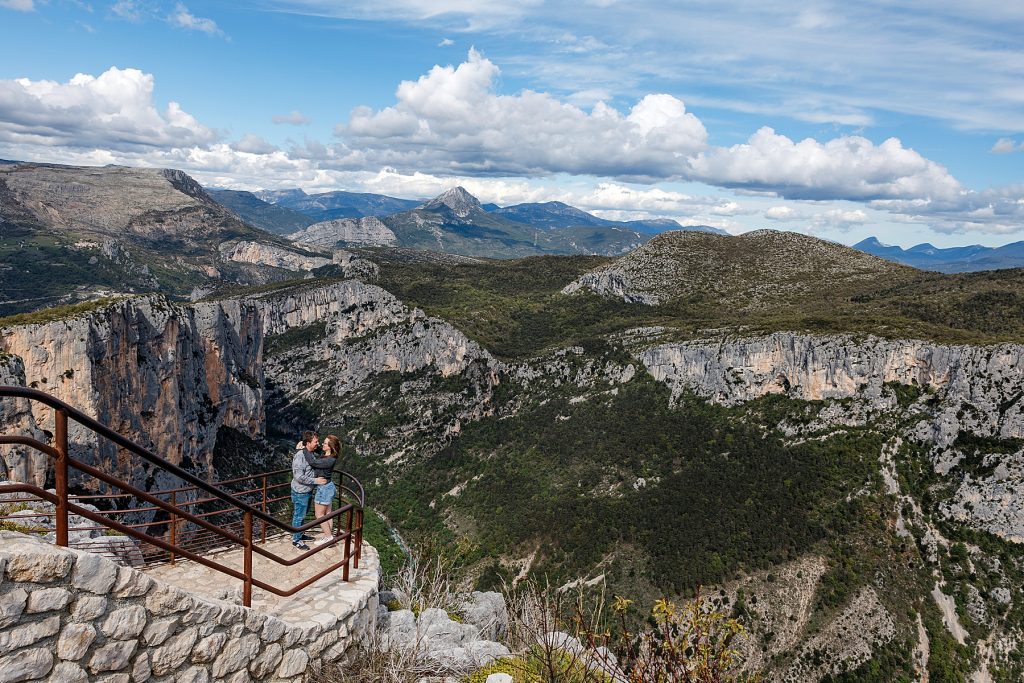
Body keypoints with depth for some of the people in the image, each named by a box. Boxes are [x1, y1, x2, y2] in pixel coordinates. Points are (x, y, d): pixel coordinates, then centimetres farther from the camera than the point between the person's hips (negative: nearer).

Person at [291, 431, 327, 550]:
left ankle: (300, 535, 38)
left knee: (302, 515, 22)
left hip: (307, 491, 9)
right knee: (298, 516, 5)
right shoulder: (300, 455, -25)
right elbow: (299, 476, -29)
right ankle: (296, 540, 18)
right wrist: (316, 481, -25)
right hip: (300, 492, -9)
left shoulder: (310, 453, 3)